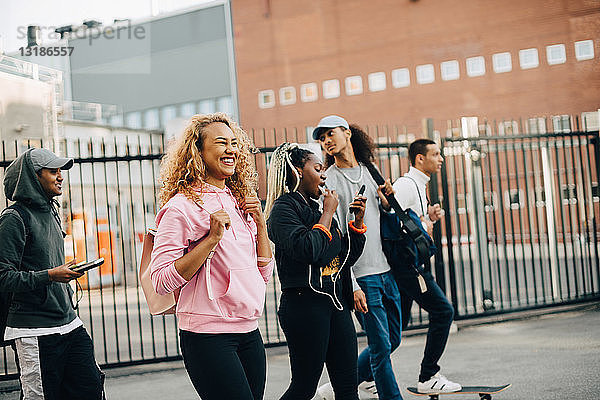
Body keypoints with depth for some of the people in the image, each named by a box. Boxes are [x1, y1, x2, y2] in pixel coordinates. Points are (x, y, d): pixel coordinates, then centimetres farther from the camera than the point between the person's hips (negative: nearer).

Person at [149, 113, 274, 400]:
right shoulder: (181, 207, -10)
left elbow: (264, 274, 15)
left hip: (249, 332, 7)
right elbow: (161, 281, -17)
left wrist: (260, 225, 1)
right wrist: (212, 238, -20)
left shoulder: (239, 201, 12)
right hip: (207, 335, -7)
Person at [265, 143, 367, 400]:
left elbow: (347, 257, 22)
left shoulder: (316, 207, 17)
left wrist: (358, 221, 9)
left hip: (336, 303, 8)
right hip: (304, 305, -8)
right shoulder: (284, 208, -7)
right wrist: (328, 213, -11)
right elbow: (308, 250, -24)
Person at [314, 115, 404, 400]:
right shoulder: (329, 181, -6)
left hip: (386, 270, 7)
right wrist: (351, 285, -17)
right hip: (361, 275, -7)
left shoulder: (369, 171, 13)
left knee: (392, 339, 14)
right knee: (381, 346, -5)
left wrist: (386, 201, 1)